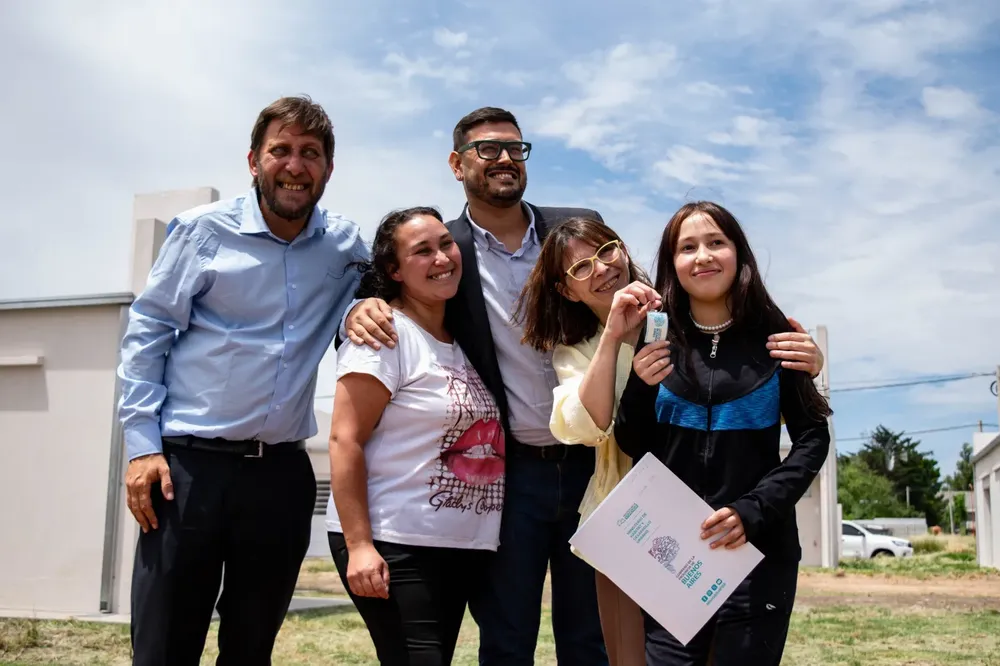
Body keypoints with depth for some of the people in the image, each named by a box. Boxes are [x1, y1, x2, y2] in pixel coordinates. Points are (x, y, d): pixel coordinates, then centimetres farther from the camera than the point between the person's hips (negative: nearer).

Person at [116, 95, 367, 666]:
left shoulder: (343, 243, 6)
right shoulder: (204, 229, -2)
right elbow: (147, 332, 0)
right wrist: (143, 445, -7)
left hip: (282, 471, 3)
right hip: (188, 465, -3)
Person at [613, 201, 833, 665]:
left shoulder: (773, 336, -1)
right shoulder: (655, 339, 2)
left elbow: (812, 437, -2)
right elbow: (633, 447, 6)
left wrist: (753, 511, -15)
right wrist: (639, 390, -14)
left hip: (758, 550, -1)